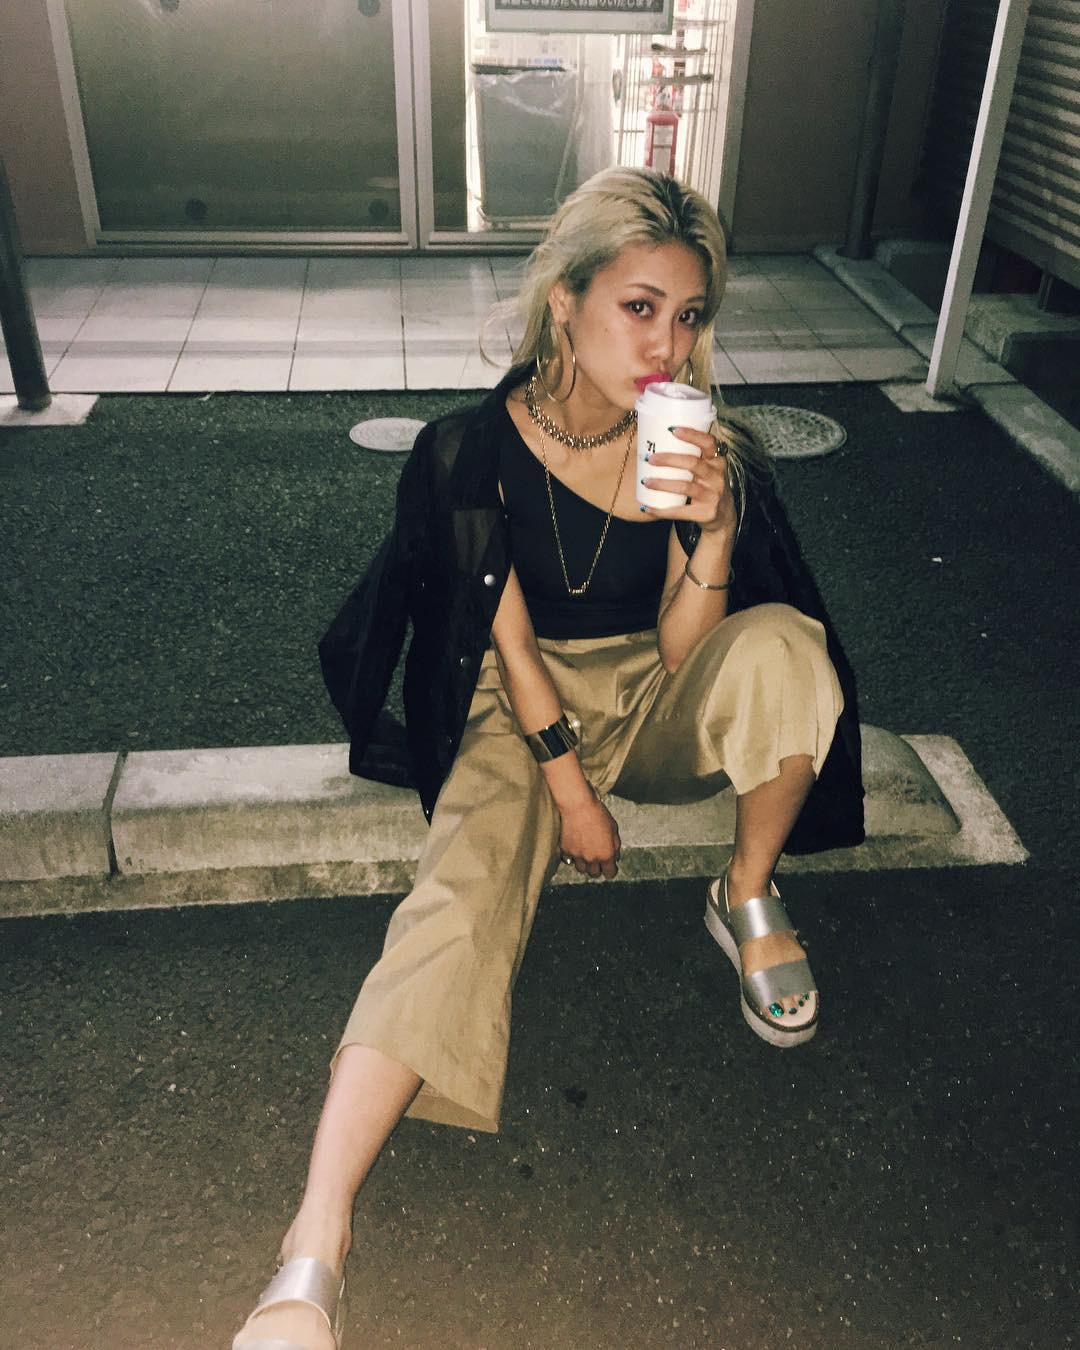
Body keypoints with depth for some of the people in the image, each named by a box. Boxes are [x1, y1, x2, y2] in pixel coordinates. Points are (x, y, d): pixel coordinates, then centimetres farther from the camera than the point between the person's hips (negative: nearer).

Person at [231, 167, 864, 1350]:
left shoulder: (701, 450, -10)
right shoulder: (476, 450, -13)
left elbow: (680, 653, -12)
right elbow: (510, 642, -9)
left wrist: (714, 525, -29)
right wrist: (570, 787, -12)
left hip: (647, 700, 2)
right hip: (522, 707, -2)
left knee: (778, 642, -28)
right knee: (467, 884, -29)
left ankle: (748, 898, -5)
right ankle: (314, 1250, -32)